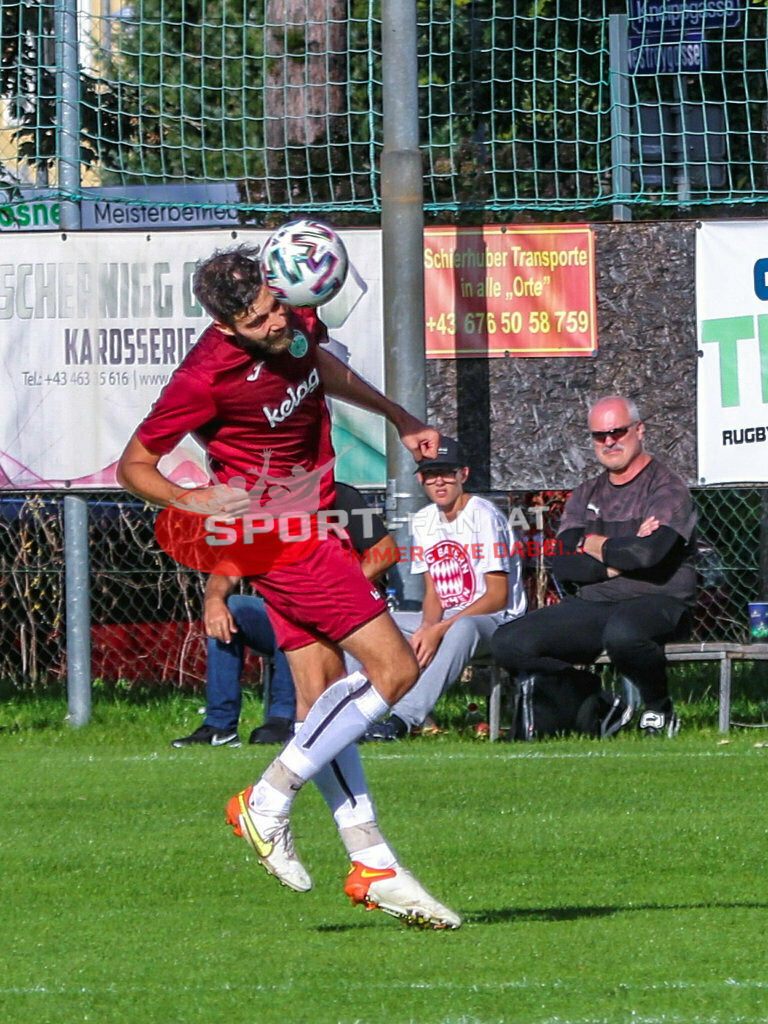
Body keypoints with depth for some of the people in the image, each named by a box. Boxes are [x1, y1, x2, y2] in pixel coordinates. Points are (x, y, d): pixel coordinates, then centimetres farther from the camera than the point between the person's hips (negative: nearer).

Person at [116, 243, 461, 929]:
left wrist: (397, 417, 28)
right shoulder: (208, 375, -24)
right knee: (394, 670, -11)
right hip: (282, 535, -8)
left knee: (321, 699, 9)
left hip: (312, 525, 8)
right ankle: (269, 803, -7)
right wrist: (190, 500, -30)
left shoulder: (294, 319, -2)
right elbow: (133, 466, -13)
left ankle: (373, 865, 11)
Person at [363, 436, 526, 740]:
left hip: (497, 620, -8)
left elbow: (498, 596, -16)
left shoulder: (483, 516, -13)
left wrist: (439, 631, -23)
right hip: (445, 619, 8)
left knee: (463, 628, -42)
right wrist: (426, 629, -14)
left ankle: (403, 718, -49)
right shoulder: (424, 521, 9)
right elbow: (433, 593, 10)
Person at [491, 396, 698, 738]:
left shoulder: (667, 488, 0)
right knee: (508, 643, -14)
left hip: (656, 603, -6)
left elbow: (651, 552, -19)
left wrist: (596, 546, -1)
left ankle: (660, 708, -12)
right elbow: (562, 565, 5)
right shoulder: (585, 497, 18)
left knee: (621, 633, -43)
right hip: (590, 606, 6)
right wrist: (619, 561, -11)